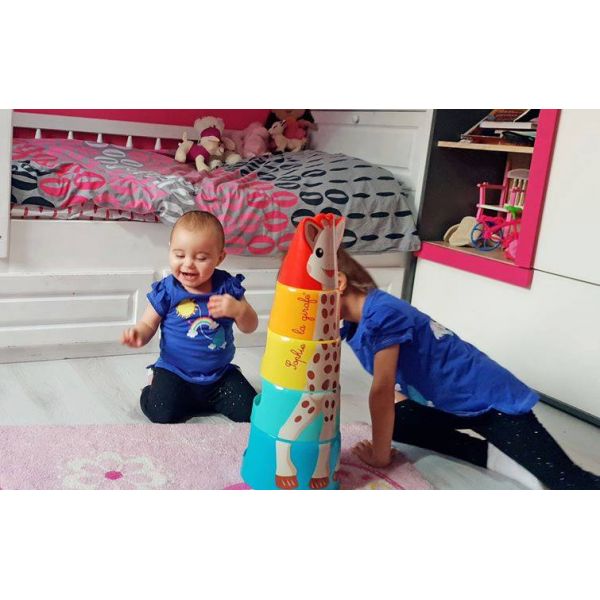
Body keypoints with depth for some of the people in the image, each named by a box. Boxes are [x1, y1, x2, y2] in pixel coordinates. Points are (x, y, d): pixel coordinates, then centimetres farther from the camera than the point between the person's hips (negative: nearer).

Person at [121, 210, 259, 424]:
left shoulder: (227, 286, -6)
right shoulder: (167, 291, -9)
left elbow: (250, 327, -2)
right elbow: (148, 324, -2)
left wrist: (238, 309, -24)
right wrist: (138, 334, -26)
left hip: (220, 373, 2)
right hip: (175, 372, -2)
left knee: (249, 410, -9)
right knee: (162, 414, -22)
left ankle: (210, 398, 18)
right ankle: (155, 389, 12)